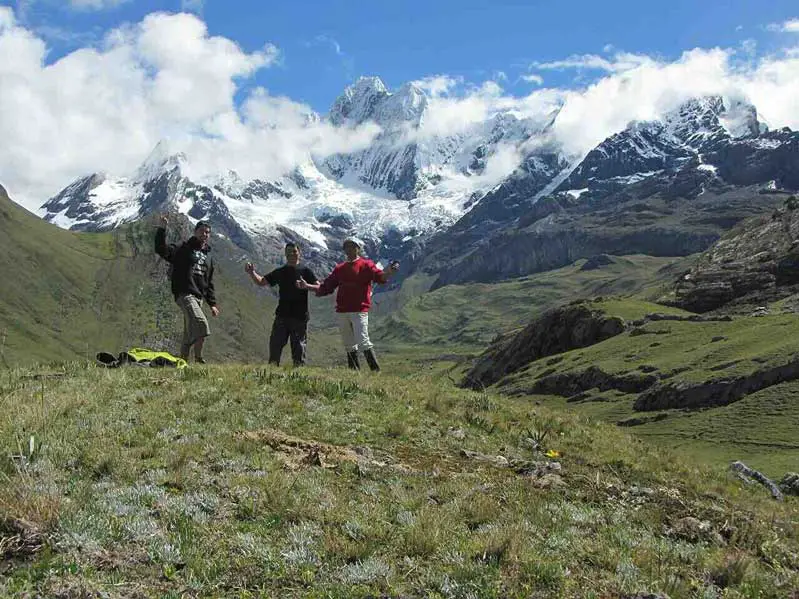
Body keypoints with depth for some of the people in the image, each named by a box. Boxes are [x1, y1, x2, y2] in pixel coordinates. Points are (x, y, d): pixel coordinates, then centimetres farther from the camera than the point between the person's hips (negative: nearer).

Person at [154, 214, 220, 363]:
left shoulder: (208, 257, 23)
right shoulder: (184, 249, 3)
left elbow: (209, 284, 26)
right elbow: (162, 250, -13)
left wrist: (212, 304, 19)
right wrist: (161, 230, -23)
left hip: (198, 297, 7)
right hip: (185, 294, -7)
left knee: (190, 333, 6)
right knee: (201, 323, -24)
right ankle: (198, 359, -17)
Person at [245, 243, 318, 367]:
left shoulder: (305, 271, 4)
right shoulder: (280, 272, 14)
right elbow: (261, 282, 13)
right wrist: (252, 273, -6)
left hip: (300, 316, -3)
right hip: (282, 315, 3)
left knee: (299, 347, 1)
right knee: (275, 345, -2)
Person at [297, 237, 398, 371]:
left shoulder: (366, 265, 1)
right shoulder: (339, 268, 18)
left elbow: (380, 277, -17)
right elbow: (325, 288, 19)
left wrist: (389, 272, -39)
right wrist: (307, 286, 10)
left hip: (359, 311, -6)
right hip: (342, 312, 6)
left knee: (363, 342, -17)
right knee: (349, 346, 11)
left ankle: (376, 371, -14)